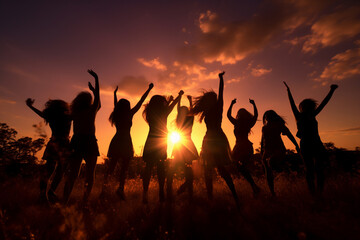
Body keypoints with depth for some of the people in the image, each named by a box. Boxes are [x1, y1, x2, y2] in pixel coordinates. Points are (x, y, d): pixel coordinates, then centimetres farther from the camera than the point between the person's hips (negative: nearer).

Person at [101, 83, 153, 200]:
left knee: (111, 166, 12)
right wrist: (149, 89, 9)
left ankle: (104, 184, 5)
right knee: (124, 167, -2)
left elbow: (116, 105, 31)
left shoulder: (116, 115, 10)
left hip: (116, 142, 6)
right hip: (125, 142, -5)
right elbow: (140, 102, 1)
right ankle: (120, 189, -8)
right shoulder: (129, 114, -3)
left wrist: (115, 93, 47)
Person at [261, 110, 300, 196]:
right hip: (267, 151, 4)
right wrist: (262, 150, 24)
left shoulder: (279, 125, 3)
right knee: (268, 174, 3)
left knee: (271, 161, -41)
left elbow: (289, 135, 4)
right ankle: (272, 193, 15)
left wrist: (296, 145, -1)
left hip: (278, 149, -4)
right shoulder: (264, 128, 14)